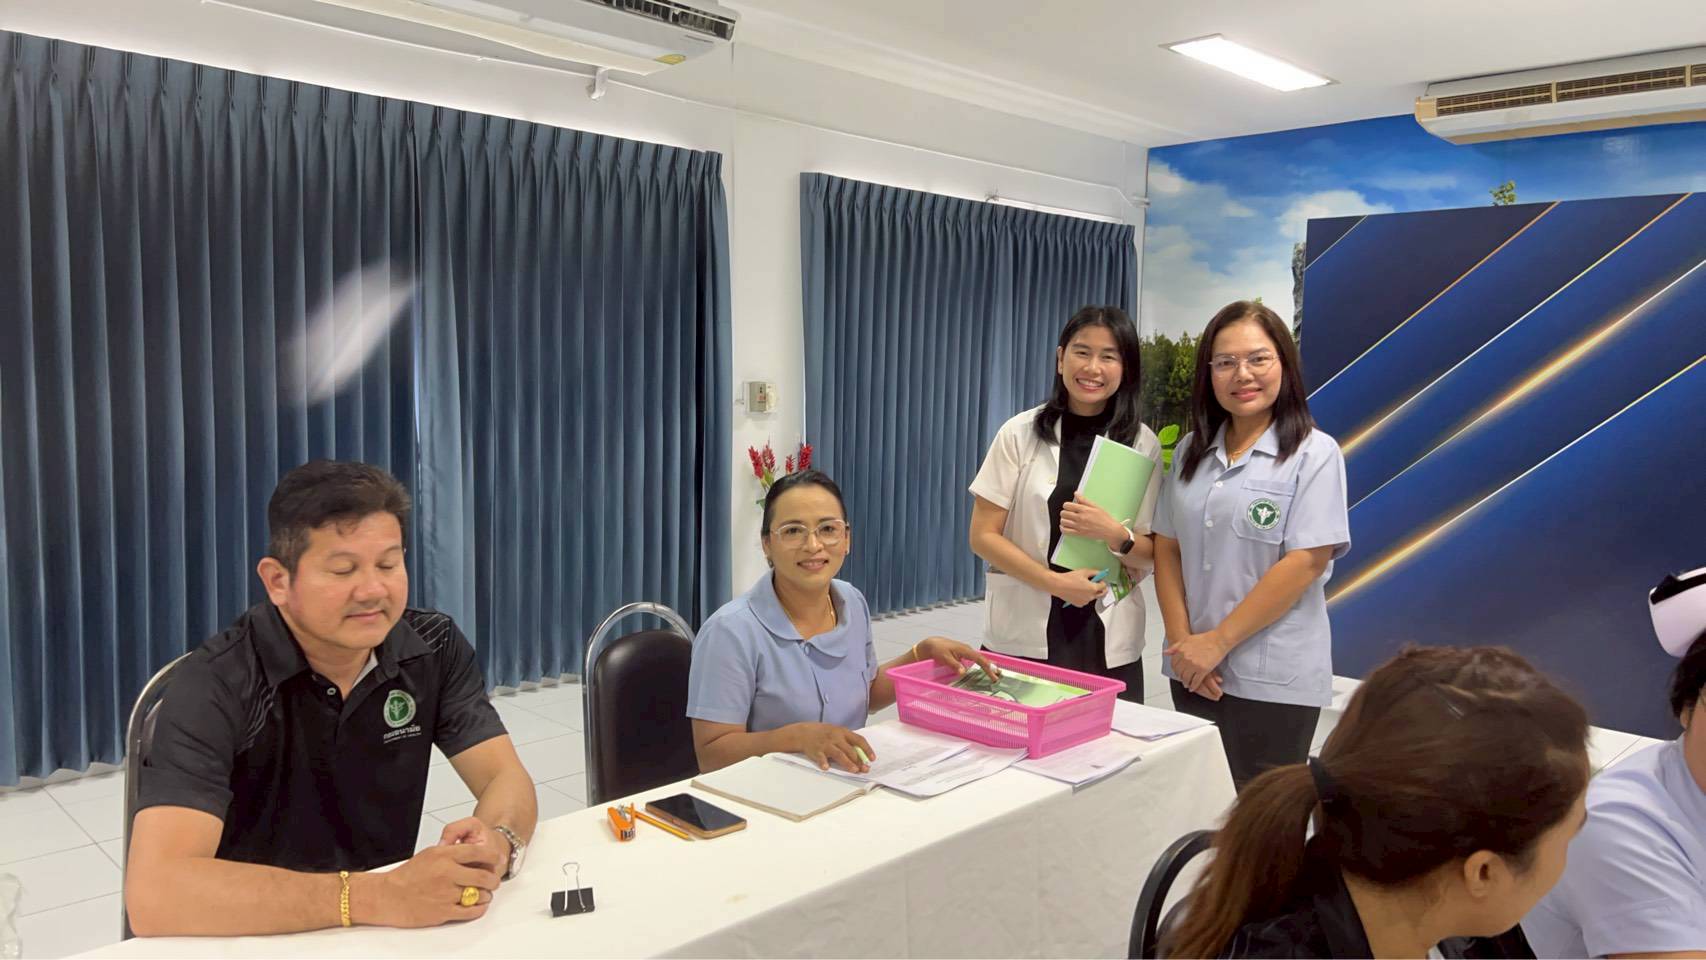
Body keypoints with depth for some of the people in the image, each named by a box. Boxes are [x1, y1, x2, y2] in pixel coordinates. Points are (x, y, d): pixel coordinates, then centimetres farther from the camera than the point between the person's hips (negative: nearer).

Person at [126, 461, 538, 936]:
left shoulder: (434, 648, -5)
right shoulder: (216, 686, -18)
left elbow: (507, 779, -7)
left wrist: (495, 842, -30)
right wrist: (376, 897, -36)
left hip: (388, 931, 4)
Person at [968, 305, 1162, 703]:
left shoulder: (1143, 444, 2)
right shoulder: (1020, 434, -2)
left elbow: (1153, 555, 5)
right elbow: (983, 536, -3)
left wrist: (1115, 534, -17)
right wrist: (1055, 582, -14)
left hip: (1108, 641, 1)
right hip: (1022, 634, -1)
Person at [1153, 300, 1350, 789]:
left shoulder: (1314, 454, -8)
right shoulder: (1190, 451, 9)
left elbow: (1305, 563, -15)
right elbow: (1167, 549, 8)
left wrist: (1217, 642, -14)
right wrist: (1182, 640, -4)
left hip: (1273, 681, -5)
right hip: (1194, 672, 5)